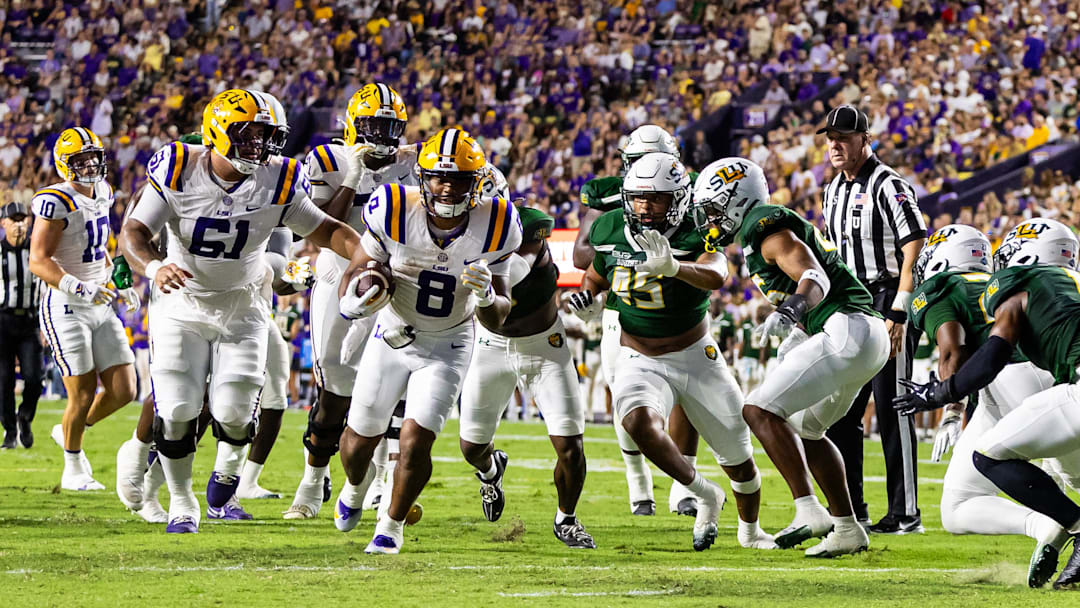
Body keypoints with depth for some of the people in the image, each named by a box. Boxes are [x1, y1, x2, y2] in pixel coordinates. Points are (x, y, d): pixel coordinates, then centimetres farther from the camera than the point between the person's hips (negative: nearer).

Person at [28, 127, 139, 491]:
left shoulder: (102, 195, 9)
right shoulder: (57, 203, -17)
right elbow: (38, 261, -22)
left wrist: (119, 283, 14)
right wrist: (81, 289, -31)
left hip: (101, 309, 7)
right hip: (66, 310, -7)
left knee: (123, 391, 2)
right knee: (84, 394, -4)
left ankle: (68, 432, 27)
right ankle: (74, 470, 16)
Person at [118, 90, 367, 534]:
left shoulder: (277, 182, -13)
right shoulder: (178, 171, -17)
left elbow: (326, 230, -4)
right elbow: (133, 233, -21)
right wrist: (153, 267, -43)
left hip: (242, 310, 1)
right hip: (182, 307, -1)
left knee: (232, 414, -8)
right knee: (176, 412, -7)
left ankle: (229, 460, 30)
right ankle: (182, 504, 18)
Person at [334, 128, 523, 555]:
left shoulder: (493, 227, -18)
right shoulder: (395, 212, -22)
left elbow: (499, 318, -9)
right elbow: (355, 272, -10)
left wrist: (486, 297, -32)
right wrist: (359, 294, -34)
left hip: (447, 347, -1)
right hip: (392, 336, 1)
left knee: (415, 443, -13)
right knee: (361, 440, 11)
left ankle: (392, 526, 12)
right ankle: (356, 484, 48)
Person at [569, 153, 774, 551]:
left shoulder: (695, 237, -20)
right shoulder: (611, 232, -7)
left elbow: (716, 276, -44)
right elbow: (596, 275, 15)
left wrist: (673, 266, -63)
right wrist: (588, 297, -9)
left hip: (696, 357, -1)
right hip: (639, 362, 2)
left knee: (738, 459, 8)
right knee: (639, 421, -32)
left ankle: (750, 530, 41)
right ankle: (704, 496, -9)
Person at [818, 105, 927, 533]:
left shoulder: (888, 186, -12)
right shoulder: (833, 191, 14)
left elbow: (913, 249, -17)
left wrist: (898, 313, -22)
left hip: (887, 301, -8)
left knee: (891, 410, -8)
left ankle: (906, 513, -4)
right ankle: (850, 509, 16)